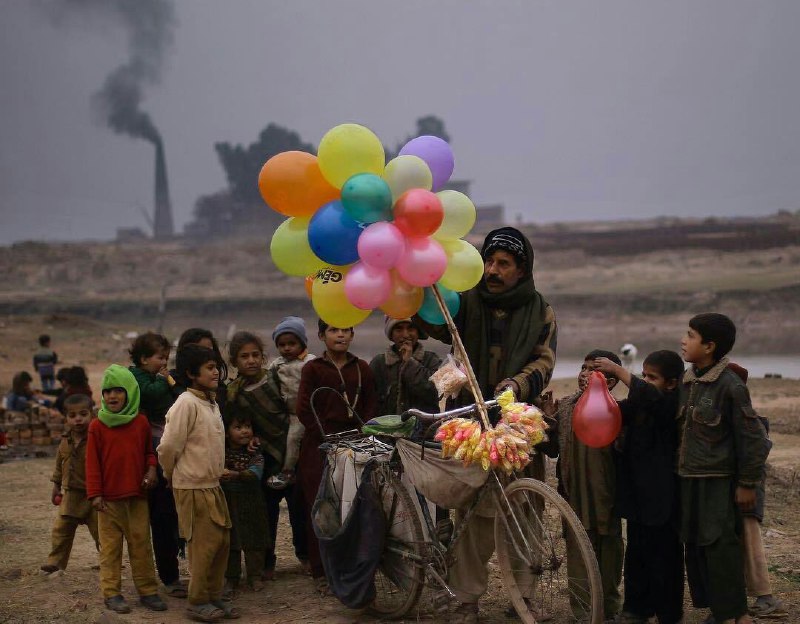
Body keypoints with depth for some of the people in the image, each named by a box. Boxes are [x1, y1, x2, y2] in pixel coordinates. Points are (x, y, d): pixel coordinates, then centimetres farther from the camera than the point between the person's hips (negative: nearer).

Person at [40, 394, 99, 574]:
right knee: (61, 529, 9)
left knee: (100, 530, 3)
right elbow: (59, 466, 17)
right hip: (71, 495, 5)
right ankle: (55, 561, 23)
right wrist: (56, 486, 20)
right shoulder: (65, 442, 4)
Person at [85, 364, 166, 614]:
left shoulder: (141, 423, 4)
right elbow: (92, 462, -3)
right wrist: (95, 494, -7)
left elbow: (148, 452, 16)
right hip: (109, 498, -2)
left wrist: (151, 469, -5)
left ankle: (147, 590, 12)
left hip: (137, 495, 2)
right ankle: (112, 592, 10)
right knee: (110, 546, 4)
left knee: (141, 543, 6)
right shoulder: (97, 426, -3)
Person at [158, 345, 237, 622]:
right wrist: (172, 476, -3)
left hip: (213, 485, 8)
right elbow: (167, 447, -17)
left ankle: (214, 595, 23)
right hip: (193, 487, -8)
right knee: (204, 544, -3)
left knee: (222, 540, 11)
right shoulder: (186, 404, -17)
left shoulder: (211, 403, 11)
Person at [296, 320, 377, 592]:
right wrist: (329, 438, -10)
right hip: (320, 447, -2)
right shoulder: (313, 368, 4)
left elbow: (371, 406, 10)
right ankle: (321, 573, 3)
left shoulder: (362, 368, 13)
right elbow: (304, 409, -3)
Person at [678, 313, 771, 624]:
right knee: (694, 546, 11)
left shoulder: (730, 385, -14)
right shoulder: (687, 381, 8)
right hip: (688, 481, 8)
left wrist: (747, 484, -10)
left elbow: (752, 438, -12)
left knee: (720, 546, -5)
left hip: (717, 481, -8)